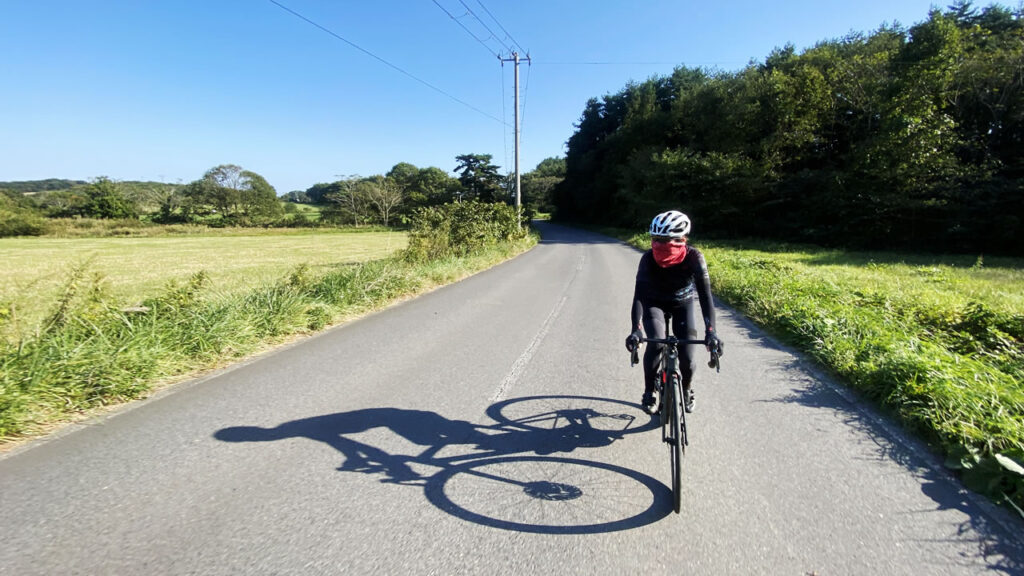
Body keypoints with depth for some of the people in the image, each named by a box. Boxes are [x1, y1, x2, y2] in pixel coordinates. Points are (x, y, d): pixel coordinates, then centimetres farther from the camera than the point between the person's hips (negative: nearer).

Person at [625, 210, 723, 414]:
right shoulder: (649, 258, -30)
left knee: (687, 356, -11)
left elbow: (705, 295, -35)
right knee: (656, 344, -26)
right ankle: (649, 392, -2)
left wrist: (710, 331, -48)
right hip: (654, 303, 0)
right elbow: (639, 295, -37)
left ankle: (687, 389, 23)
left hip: (683, 303, 1)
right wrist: (636, 329, -50)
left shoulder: (694, 257, -30)